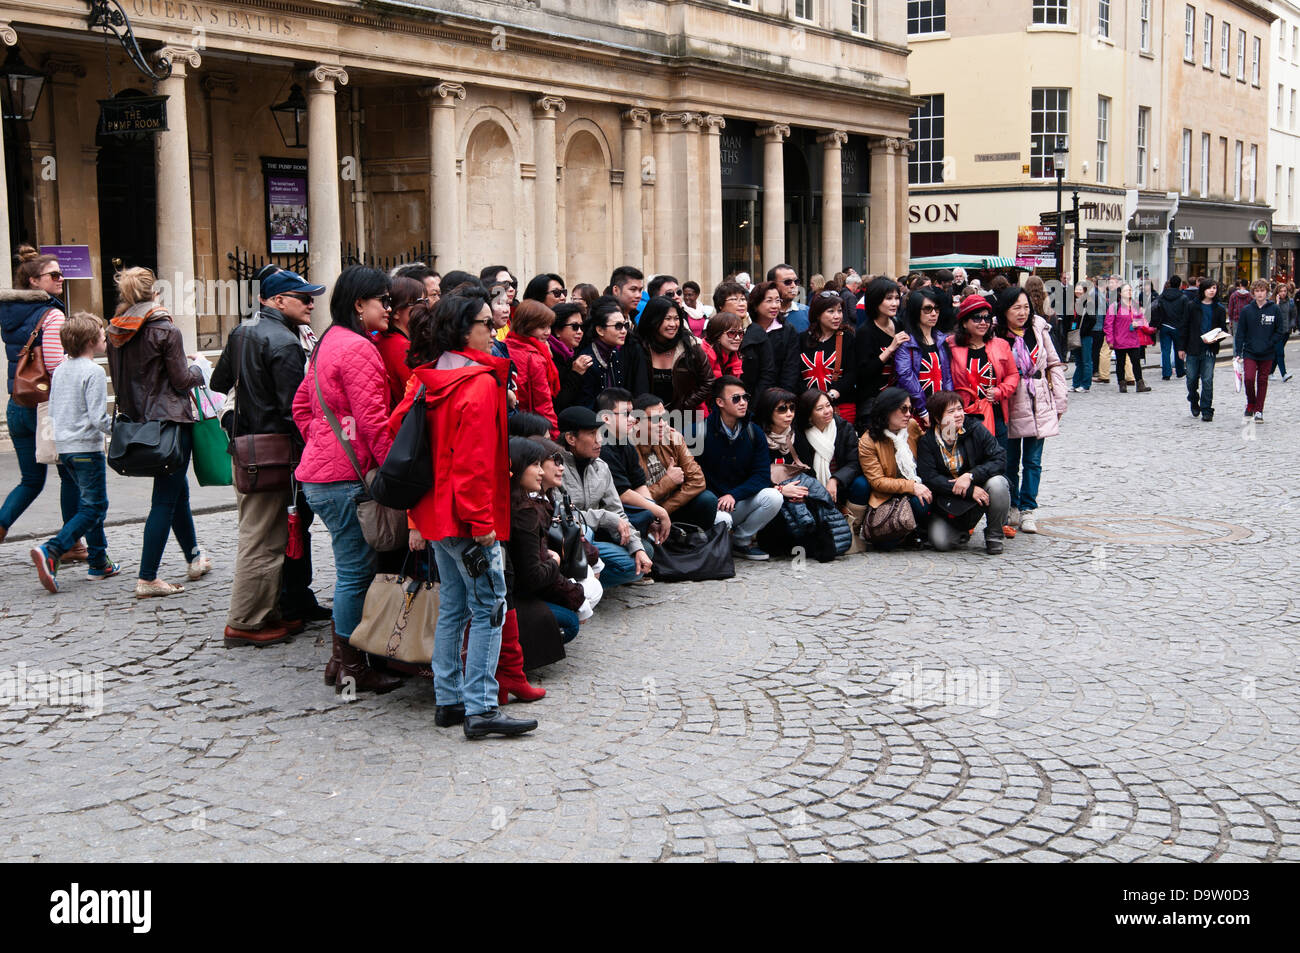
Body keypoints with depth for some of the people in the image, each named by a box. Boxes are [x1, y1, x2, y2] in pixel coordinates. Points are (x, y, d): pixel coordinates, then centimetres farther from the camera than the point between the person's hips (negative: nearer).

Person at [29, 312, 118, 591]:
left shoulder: (60, 370, 9)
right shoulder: (93, 372, -15)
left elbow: (52, 410, 15)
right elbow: (98, 418, -19)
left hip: (64, 447, 8)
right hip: (87, 447, -8)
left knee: (92, 504, 17)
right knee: (93, 509, -3)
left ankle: (99, 562, 20)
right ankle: (50, 551, -18)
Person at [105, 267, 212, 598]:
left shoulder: (116, 333, 6)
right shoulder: (166, 331, -13)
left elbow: (118, 381, 12)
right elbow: (182, 381, -10)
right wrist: (197, 366, 10)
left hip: (139, 422, 7)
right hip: (171, 422, -7)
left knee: (178, 490, 22)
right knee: (165, 500, -3)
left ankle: (194, 559, 34)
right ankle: (147, 579, -4)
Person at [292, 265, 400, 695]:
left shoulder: (329, 343, 16)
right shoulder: (357, 349, -16)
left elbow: (302, 404, 23)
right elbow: (372, 421, -19)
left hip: (321, 470, 10)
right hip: (346, 476, -10)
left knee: (352, 567, 17)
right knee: (357, 570, -1)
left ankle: (340, 658, 25)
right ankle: (351, 667, 8)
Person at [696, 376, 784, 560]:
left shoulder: (754, 433, 3)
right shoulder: (701, 431, -8)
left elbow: (762, 475, -4)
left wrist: (733, 495, -20)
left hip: (740, 504, 4)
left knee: (774, 497, -22)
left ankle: (741, 541, 0)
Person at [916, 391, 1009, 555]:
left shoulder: (975, 428, -8)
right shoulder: (927, 441, -7)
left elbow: (1000, 459, -13)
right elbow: (929, 478, -16)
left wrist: (970, 476, -27)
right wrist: (970, 491, -25)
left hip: (980, 487, 0)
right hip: (949, 501, 0)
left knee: (997, 483, -33)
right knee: (940, 542, -20)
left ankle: (994, 536, -9)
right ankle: (962, 530, 19)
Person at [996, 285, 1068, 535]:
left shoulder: (1039, 329, 3)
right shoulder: (996, 334, -7)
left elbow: (1054, 364, 10)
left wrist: (1059, 400, 8)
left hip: (1038, 405, 2)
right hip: (1010, 406, -2)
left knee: (1033, 461, 4)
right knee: (1010, 460, 7)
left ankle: (1027, 510, 11)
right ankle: (1012, 508, 21)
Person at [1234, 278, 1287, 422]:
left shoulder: (1274, 309, -1)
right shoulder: (1246, 310, 0)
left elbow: (1280, 332, 3)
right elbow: (1240, 333, 3)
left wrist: (1269, 343, -10)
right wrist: (1238, 352, -3)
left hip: (1267, 355, 0)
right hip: (1250, 352, 0)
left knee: (1262, 381, 6)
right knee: (1249, 378, -14)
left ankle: (1258, 411, 17)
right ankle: (1251, 403, 10)